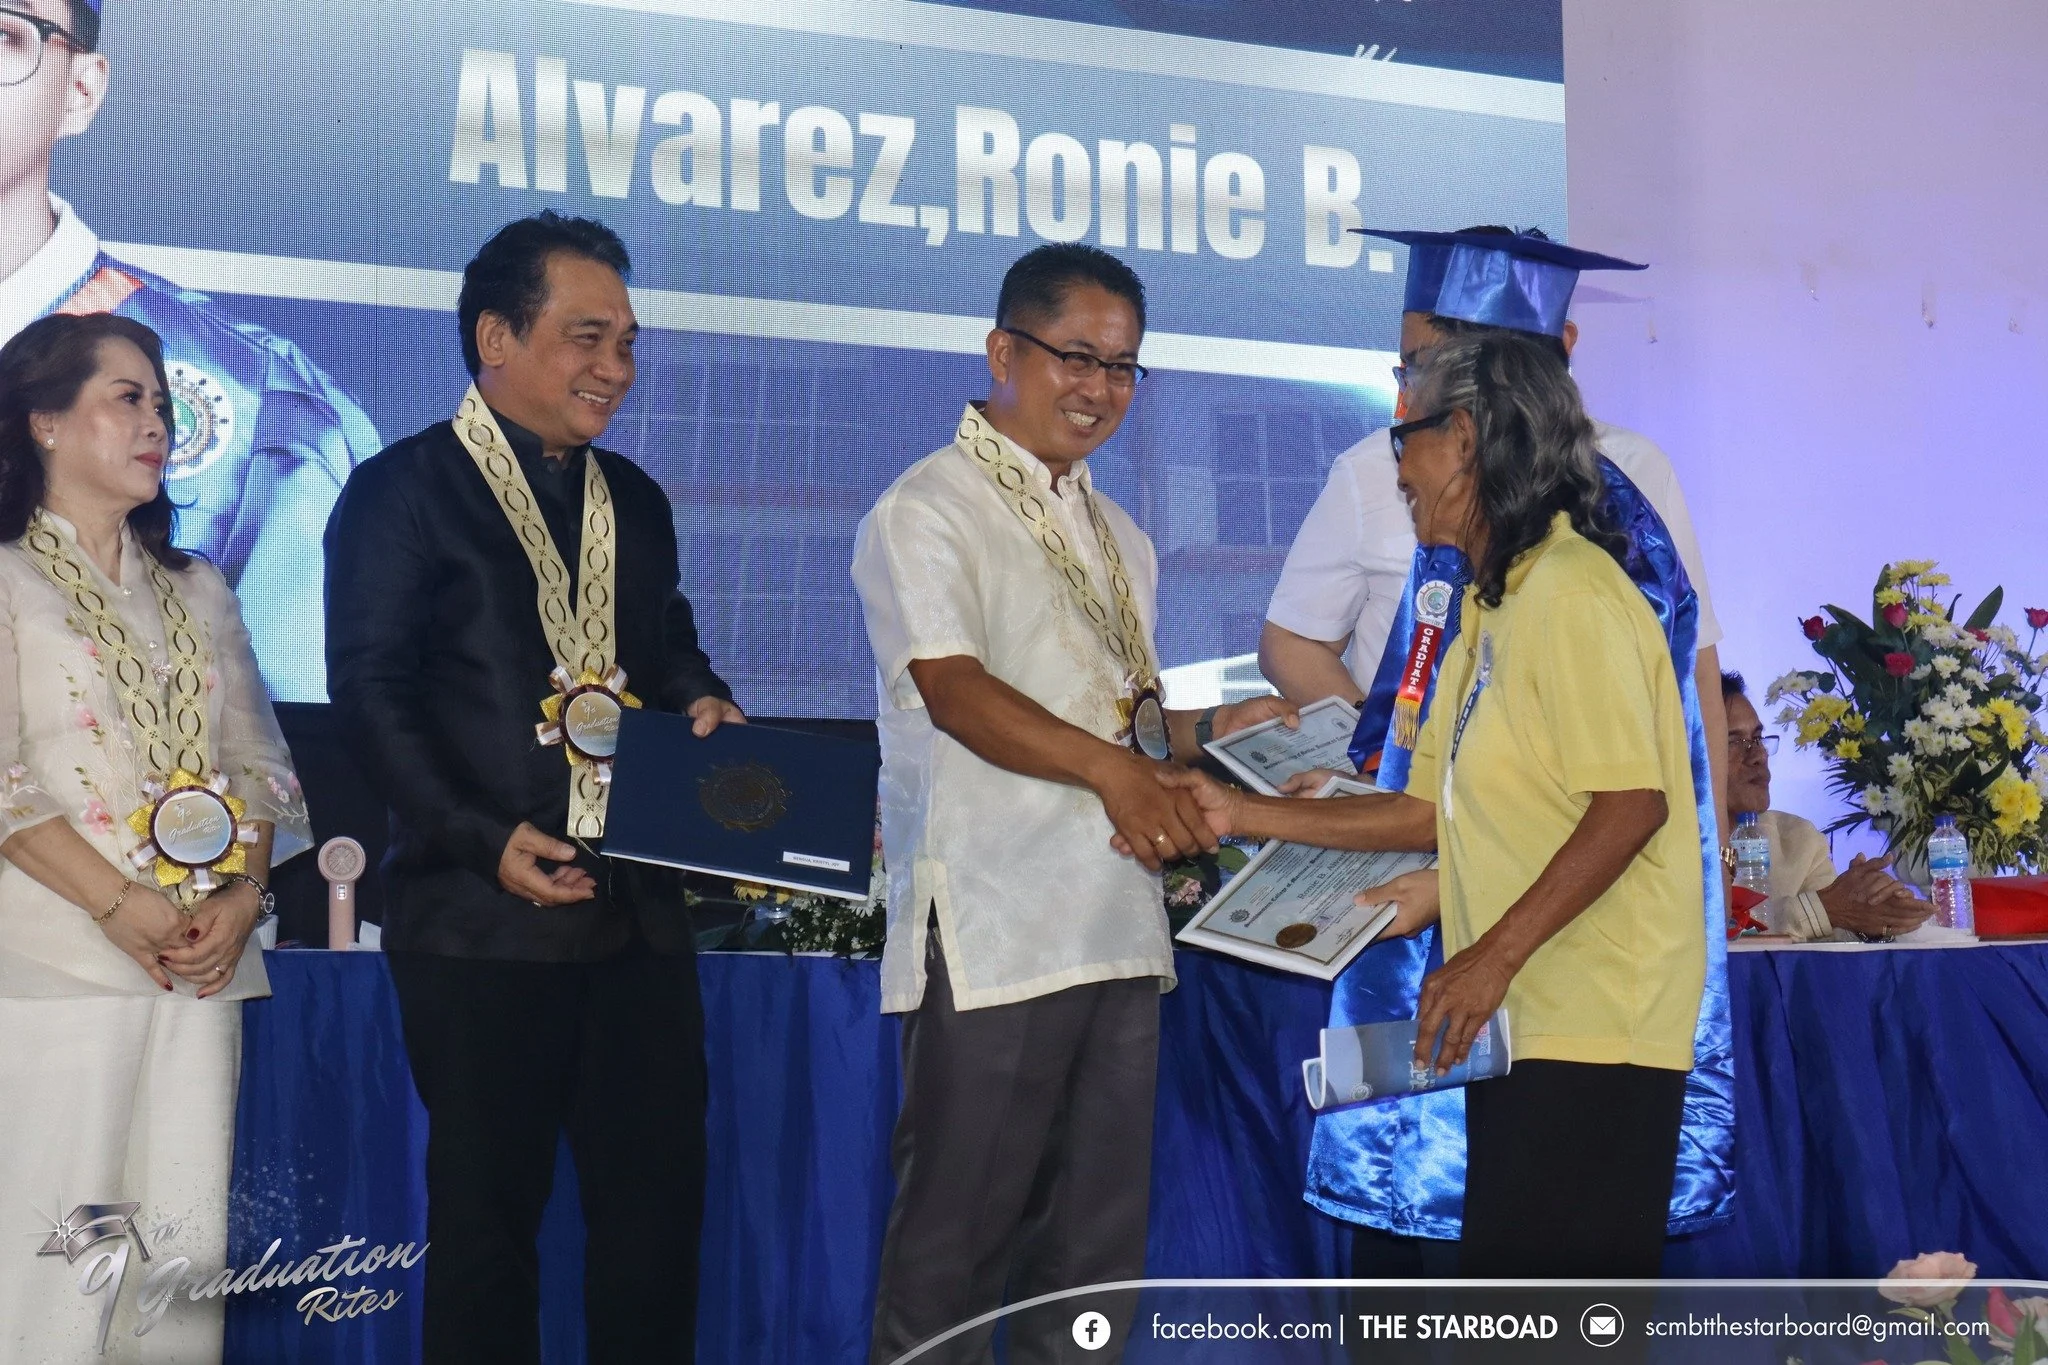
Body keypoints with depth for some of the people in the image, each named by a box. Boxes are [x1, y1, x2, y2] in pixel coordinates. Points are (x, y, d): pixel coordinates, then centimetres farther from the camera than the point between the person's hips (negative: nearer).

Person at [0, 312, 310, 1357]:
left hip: (200, 963, 5)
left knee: (188, 1249, 2)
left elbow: (258, 761, 15)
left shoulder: (197, 592, 20)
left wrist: (245, 893, -3)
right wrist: (117, 906, -15)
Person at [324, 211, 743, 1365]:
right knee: (489, 1208, 4)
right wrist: (485, 839, -18)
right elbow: (373, 693, -9)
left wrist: (702, 702, -1)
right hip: (486, 915, -6)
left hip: (638, 909, 6)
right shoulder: (405, 489, -3)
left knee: (660, 1195, 8)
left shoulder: (635, 501, 17)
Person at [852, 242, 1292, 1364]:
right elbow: (955, 691, -18)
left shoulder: (1119, 540, 21)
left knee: (1098, 1247, 10)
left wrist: (1208, 728, 6)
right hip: (992, 942, -7)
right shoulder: (927, 512, -4)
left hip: (1118, 930, 7)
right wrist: (1109, 765, -31)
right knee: (956, 1242, -3)